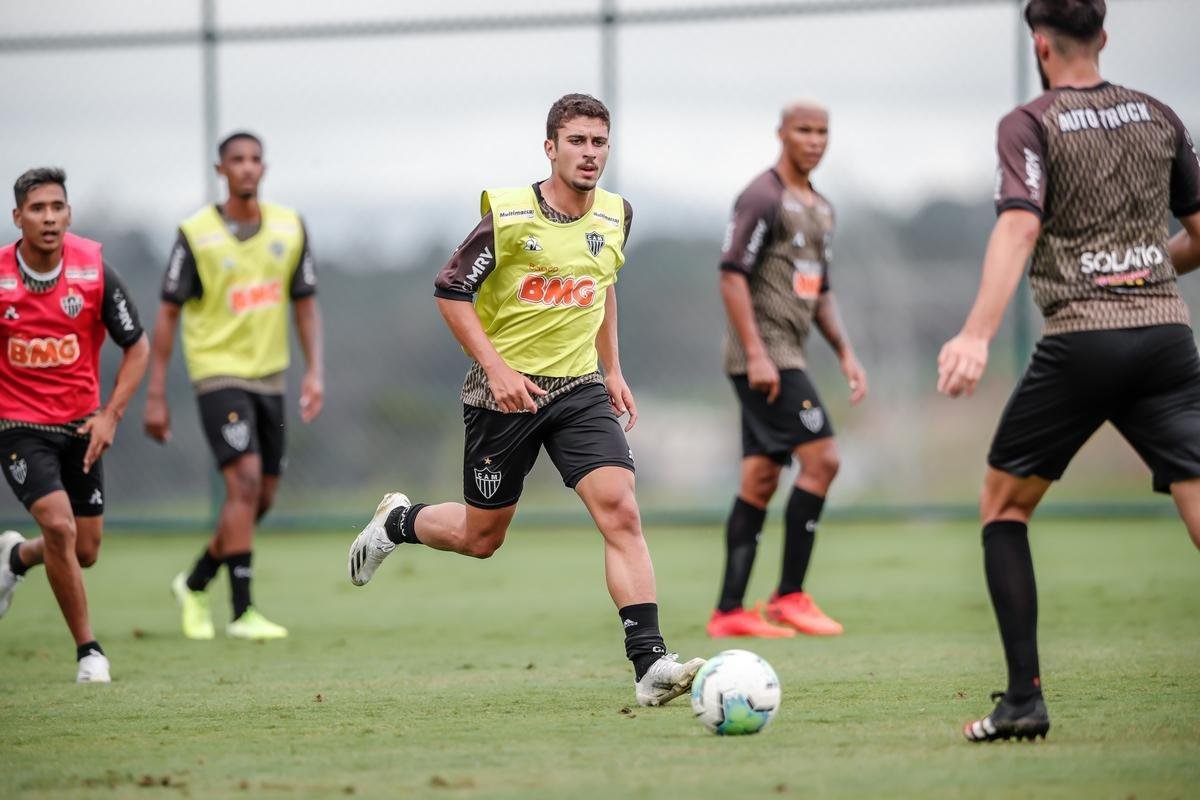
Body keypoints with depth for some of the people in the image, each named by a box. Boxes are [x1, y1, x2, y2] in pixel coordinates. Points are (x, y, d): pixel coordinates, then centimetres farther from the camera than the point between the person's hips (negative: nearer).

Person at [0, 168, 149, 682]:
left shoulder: (95, 270, -10)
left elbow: (137, 347, 1)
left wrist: (110, 416, -8)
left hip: (81, 425, 3)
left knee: (83, 553, 7)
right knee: (59, 526, -22)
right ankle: (88, 650, -8)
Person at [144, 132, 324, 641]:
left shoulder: (290, 228, 4)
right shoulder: (196, 234, -8)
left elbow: (305, 305, 10)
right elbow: (168, 314, -3)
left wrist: (315, 371, -4)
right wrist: (155, 395, -6)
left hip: (269, 376, 5)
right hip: (218, 373, -5)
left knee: (261, 499, 8)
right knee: (245, 482, -18)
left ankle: (195, 585, 30)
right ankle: (242, 612, -14)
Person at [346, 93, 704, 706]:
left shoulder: (615, 216, 4)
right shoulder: (508, 215, -13)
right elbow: (450, 292, -9)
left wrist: (613, 370, 17)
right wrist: (496, 367, -17)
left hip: (580, 388, 4)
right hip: (505, 390, -4)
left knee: (620, 511, -16)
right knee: (481, 536, 8)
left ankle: (649, 664, -20)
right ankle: (397, 522, 41)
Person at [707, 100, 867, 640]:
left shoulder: (820, 209, 19)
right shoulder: (763, 197, -10)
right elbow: (732, 275, -15)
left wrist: (845, 353, 15)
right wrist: (756, 354, -21)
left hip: (786, 357, 9)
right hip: (764, 355, -9)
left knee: (760, 481, 6)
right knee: (821, 459, -14)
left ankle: (728, 611, 6)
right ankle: (790, 597, -9)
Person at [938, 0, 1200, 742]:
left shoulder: (1030, 124, 1)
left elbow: (1019, 228, -15)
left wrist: (976, 336, -23)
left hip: (1080, 340, -3)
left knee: (1004, 506, 14)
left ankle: (1024, 698, 5)